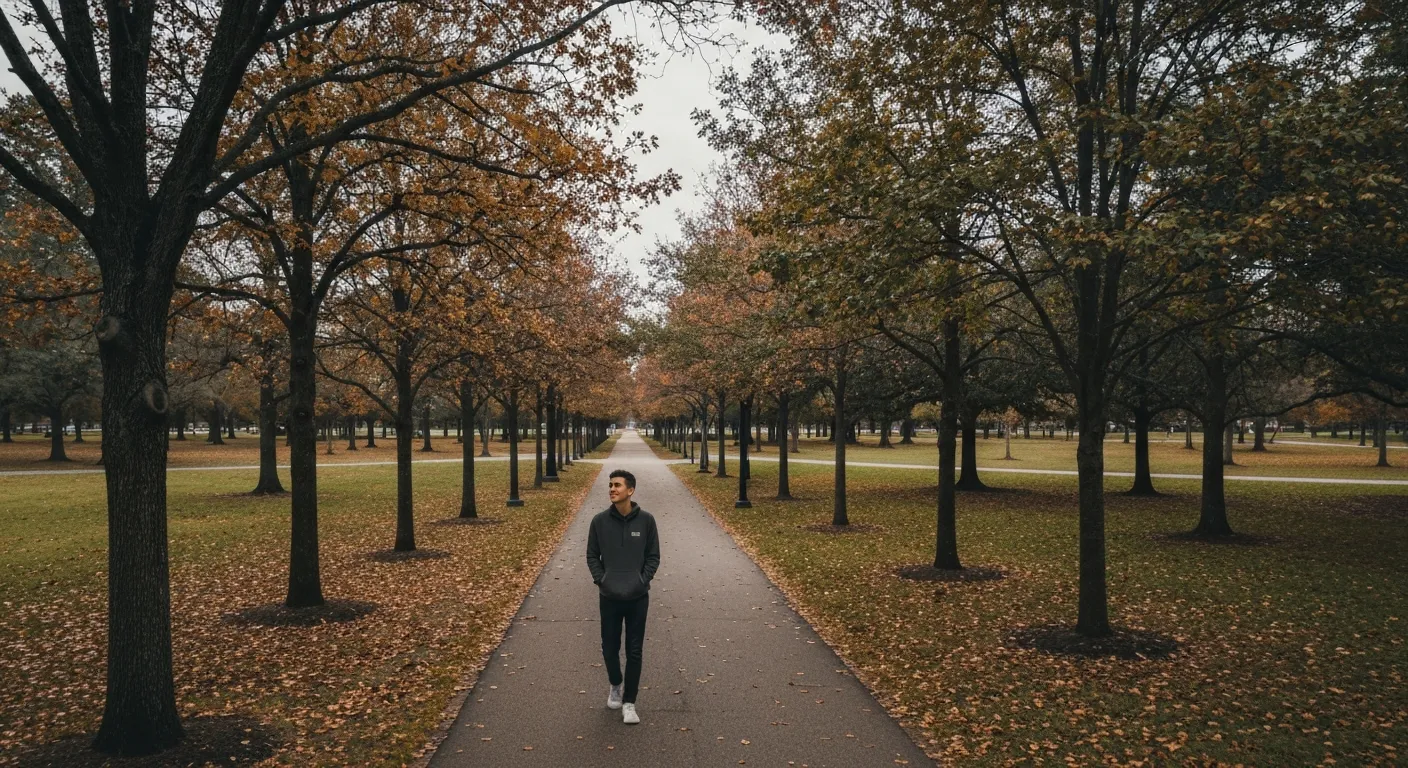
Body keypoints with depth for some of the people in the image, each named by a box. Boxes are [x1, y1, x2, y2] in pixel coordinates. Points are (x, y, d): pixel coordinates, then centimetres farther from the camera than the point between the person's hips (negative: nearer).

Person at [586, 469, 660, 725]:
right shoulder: (600, 521, -3)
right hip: (609, 597, 1)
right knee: (610, 648, 11)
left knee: (634, 651, 3)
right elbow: (592, 555, 5)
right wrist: (600, 579, -6)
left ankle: (629, 703, 14)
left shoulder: (645, 520, -5)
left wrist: (643, 580, -9)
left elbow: (653, 555, 1)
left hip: (638, 597, -1)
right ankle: (615, 685, 39)